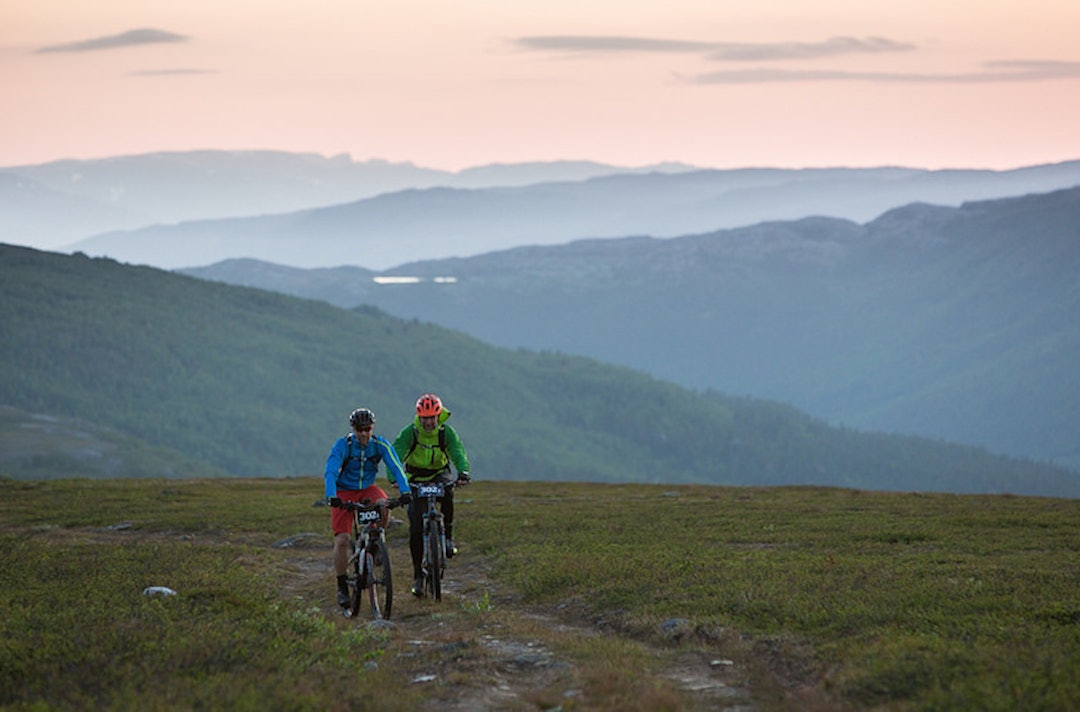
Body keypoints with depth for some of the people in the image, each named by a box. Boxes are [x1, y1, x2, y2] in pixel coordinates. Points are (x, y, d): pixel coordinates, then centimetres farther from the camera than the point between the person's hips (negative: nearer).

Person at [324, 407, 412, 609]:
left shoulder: (380, 444, -13)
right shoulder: (342, 445, -19)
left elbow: (396, 467, -20)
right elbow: (331, 472, -28)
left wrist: (405, 490, -37)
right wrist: (331, 496, -45)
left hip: (368, 489, 2)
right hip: (344, 492, -2)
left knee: (384, 506, -33)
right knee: (342, 540, -14)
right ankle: (342, 587, 1)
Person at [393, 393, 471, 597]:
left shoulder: (446, 432, -15)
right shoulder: (409, 432, -18)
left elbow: (459, 454, -27)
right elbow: (396, 455, -28)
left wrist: (463, 473, -48)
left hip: (439, 474, 0)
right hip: (416, 479, 0)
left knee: (447, 492, -38)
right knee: (416, 529, -9)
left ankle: (448, 535, -20)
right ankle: (417, 575, 2)